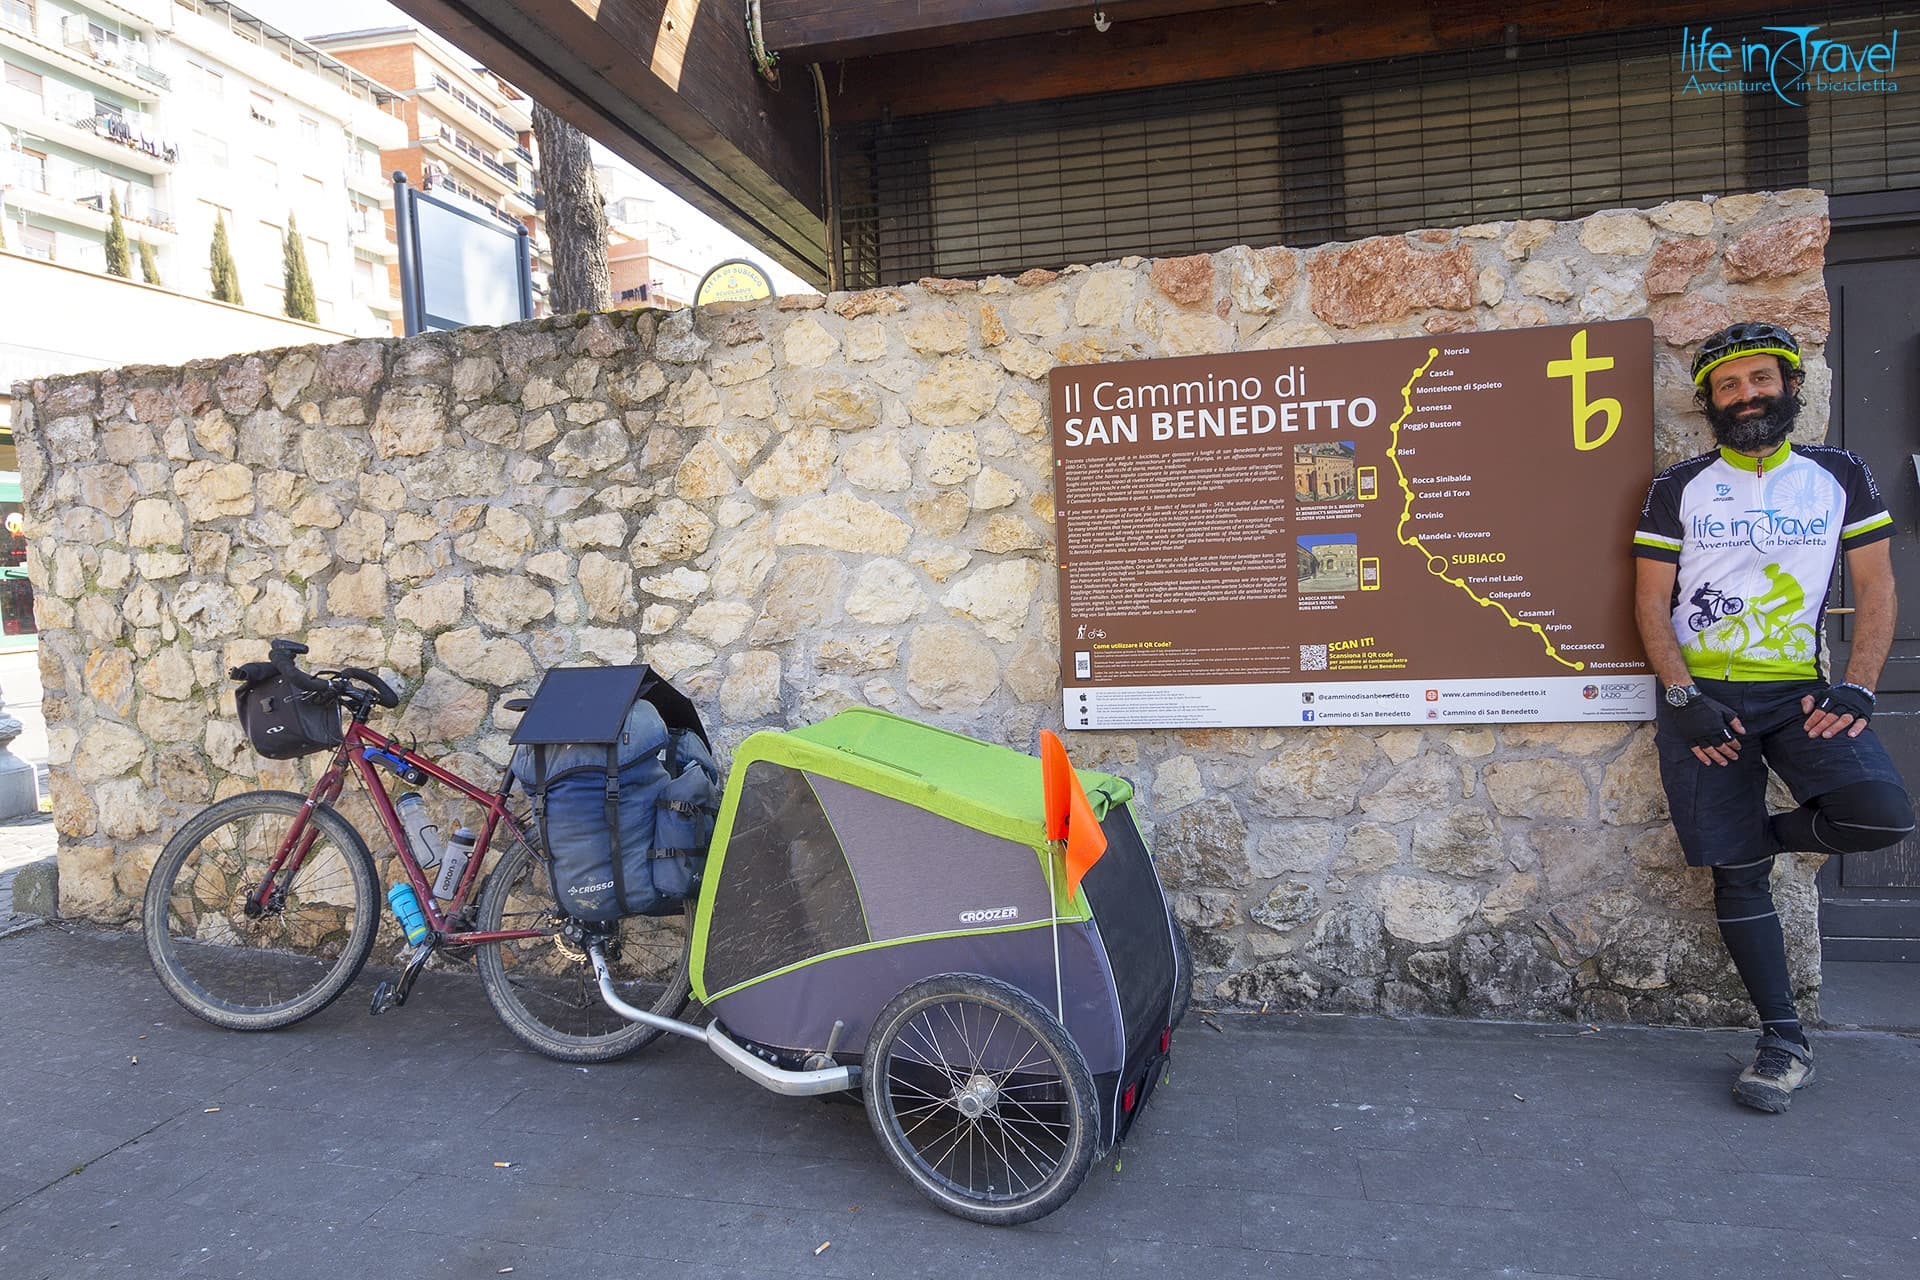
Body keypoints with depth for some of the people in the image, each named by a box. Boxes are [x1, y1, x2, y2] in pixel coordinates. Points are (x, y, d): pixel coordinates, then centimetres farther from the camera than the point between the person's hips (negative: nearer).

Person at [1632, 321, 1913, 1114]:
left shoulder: (1841, 476, 8)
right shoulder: (1678, 489, 4)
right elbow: (1651, 605, 0)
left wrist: (1856, 690, -8)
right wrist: (1684, 700, -11)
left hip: (1799, 692, 1)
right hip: (1703, 698, -1)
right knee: (1737, 872, -1)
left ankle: (1759, 833, 8)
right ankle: (1785, 1041, 12)